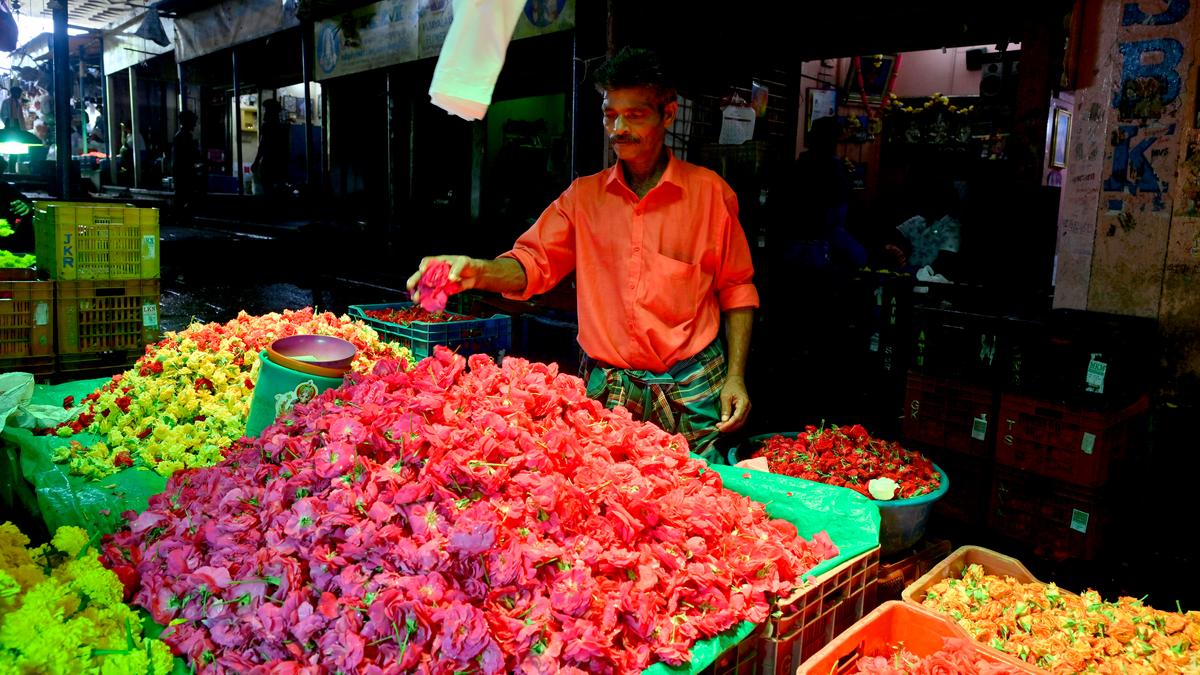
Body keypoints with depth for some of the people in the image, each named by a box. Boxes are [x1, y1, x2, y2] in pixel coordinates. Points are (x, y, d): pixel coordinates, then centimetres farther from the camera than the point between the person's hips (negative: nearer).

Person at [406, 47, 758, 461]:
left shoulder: (709, 191, 1)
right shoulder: (583, 196, 8)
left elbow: (736, 289, 3)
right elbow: (534, 263, 0)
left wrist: (736, 377, -4)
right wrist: (477, 272, -22)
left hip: (692, 391, -1)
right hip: (607, 389, 2)